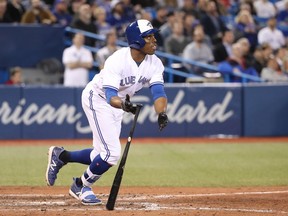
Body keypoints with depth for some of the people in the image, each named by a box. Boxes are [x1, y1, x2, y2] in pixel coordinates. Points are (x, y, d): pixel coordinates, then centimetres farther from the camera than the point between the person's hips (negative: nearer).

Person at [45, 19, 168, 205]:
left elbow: (158, 92, -24)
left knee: (102, 156, 8)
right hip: (97, 99, -7)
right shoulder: (117, 61, -31)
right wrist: (123, 104, -61)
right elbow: (110, 96, -39)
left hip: (117, 104, 7)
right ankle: (81, 187, 7)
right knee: (112, 153, -16)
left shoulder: (155, 64, -13)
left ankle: (60, 155, 30)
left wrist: (162, 114, -44)